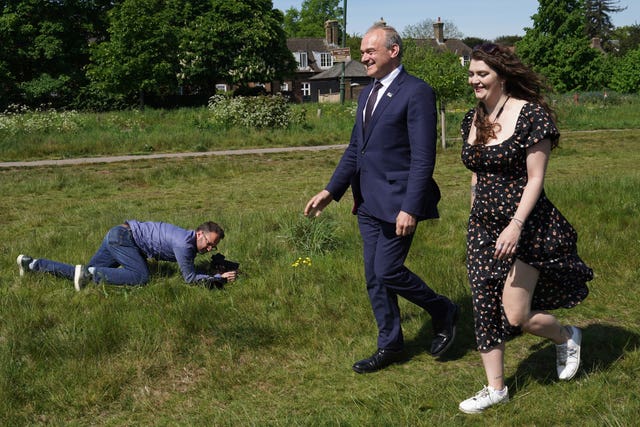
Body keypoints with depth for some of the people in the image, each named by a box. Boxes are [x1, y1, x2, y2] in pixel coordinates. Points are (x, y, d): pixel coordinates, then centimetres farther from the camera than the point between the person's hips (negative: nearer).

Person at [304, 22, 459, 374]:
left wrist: (410, 208, -22)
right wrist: (331, 191, 12)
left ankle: (442, 312, 18)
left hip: (397, 201, -8)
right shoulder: (367, 93, 14)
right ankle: (390, 345, 27)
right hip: (368, 202, 8)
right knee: (374, 278, 12)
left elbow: (423, 157, -17)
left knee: (388, 271, -7)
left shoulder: (416, 92, -12)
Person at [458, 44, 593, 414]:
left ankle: (567, 337, 28)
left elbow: (535, 179, -15)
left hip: (524, 228, -6)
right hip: (483, 229, 7)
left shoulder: (530, 115, -13)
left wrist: (516, 225, -23)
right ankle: (496, 388, 20)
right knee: (485, 312, 6)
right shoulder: (472, 119, 8)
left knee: (516, 317, -4)